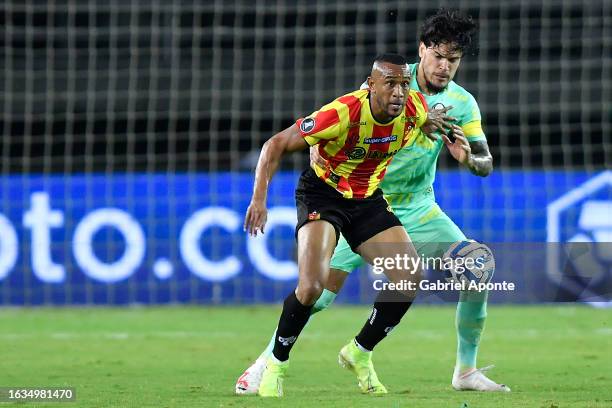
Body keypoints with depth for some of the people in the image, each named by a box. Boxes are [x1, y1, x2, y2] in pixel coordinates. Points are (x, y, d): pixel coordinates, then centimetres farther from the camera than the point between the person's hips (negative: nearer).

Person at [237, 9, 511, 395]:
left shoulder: (463, 103, -3)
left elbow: (486, 164, -2)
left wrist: (468, 157, -25)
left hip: (418, 209, 3)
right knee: (320, 290, -14)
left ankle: (467, 370, 2)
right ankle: (267, 362, 7)